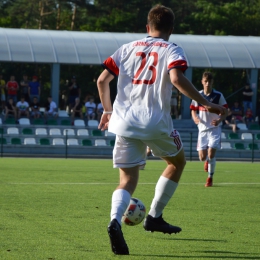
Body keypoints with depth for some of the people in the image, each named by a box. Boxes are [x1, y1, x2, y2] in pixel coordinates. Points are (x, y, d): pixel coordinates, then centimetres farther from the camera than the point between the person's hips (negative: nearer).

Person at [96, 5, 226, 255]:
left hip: (125, 122, 3)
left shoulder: (128, 48, 15)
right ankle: (154, 216, 22)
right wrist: (206, 104, -13)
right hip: (156, 122, -3)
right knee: (177, 162, 24)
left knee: (127, 180, 5)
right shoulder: (172, 50, 3)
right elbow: (176, 79, -17)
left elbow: (102, 80, 10)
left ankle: (115, 221, -25)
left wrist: (107, 110, 25)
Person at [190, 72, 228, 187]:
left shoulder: (218, 95, -5)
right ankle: (207, 160, 38)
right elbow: (193, 110, 10)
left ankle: (210, 177, 0)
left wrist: (219, 120, -21)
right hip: (202, 129, 2)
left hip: (215, 129, -2)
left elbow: (225, 112, 0)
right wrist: (195, 118, -13)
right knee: (202, 157, -1)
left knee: (211, 153, -17)